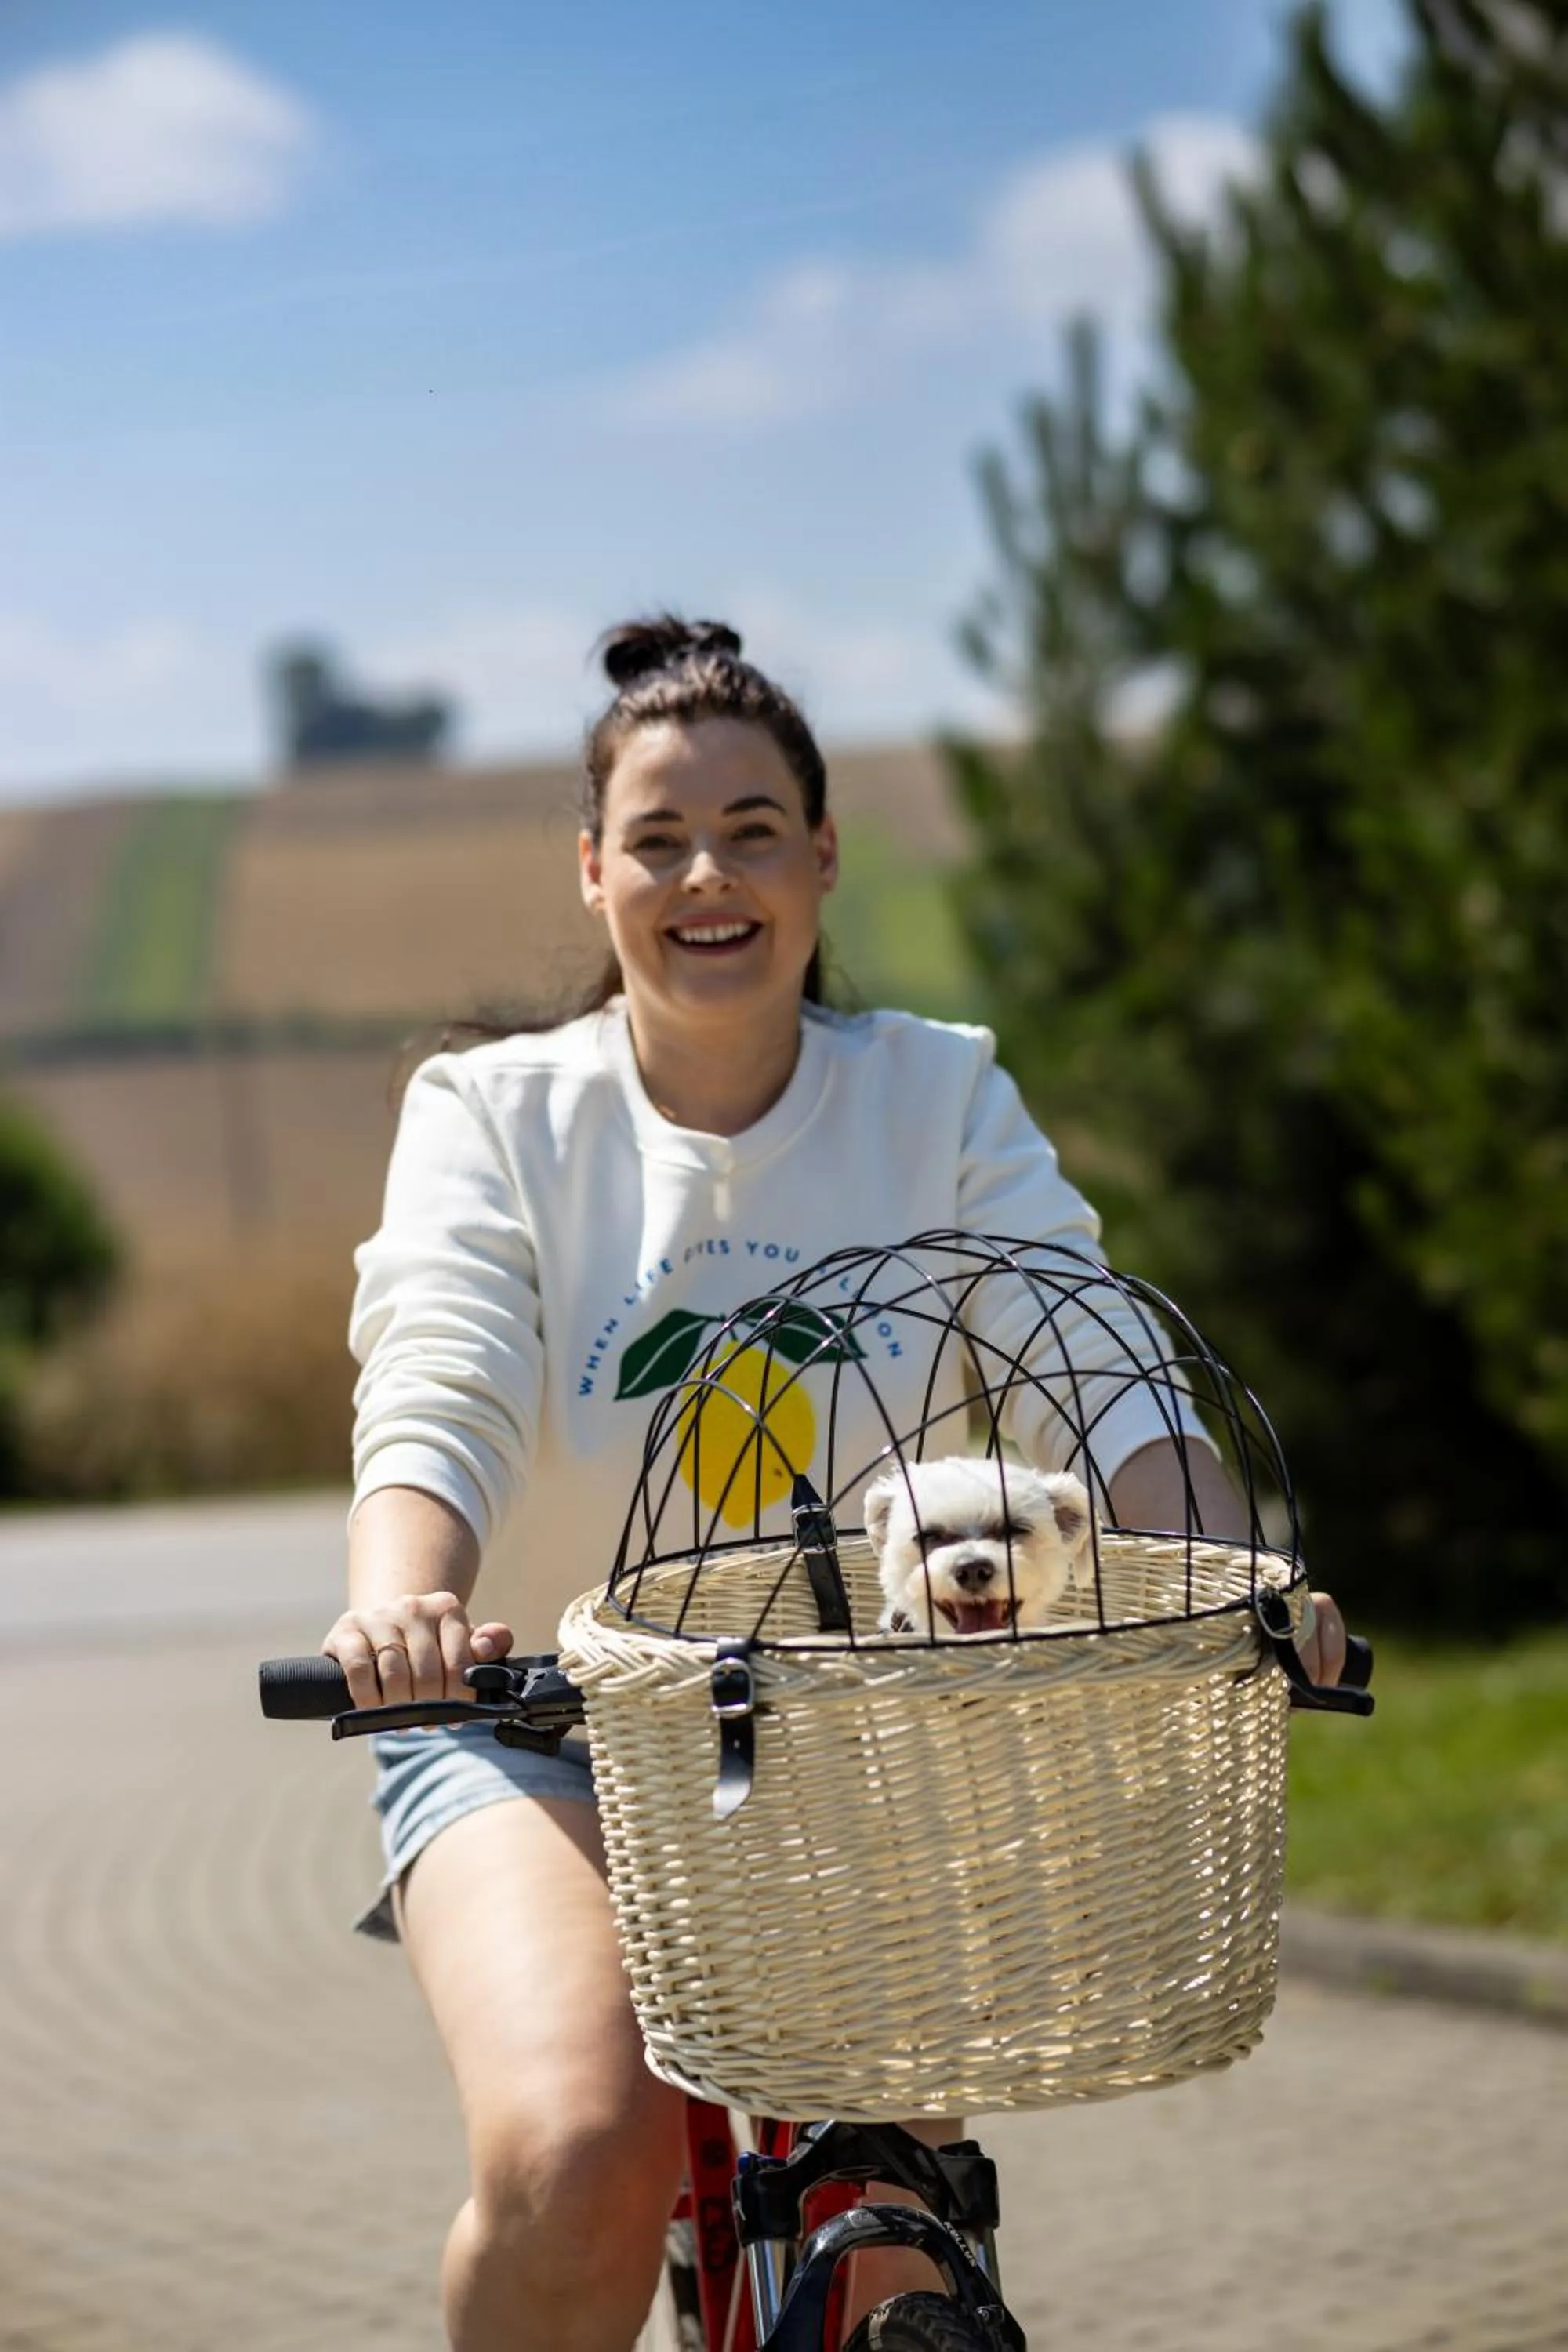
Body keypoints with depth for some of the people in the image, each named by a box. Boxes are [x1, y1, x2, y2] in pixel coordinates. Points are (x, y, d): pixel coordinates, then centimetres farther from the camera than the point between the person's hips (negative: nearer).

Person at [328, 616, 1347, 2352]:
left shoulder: (941, 1098, 2)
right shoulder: (494, 1114, -2)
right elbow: (437, 1402, -18)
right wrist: (400, 1612, -41)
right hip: (537, 1734, -2)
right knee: (578, 2163, -28)